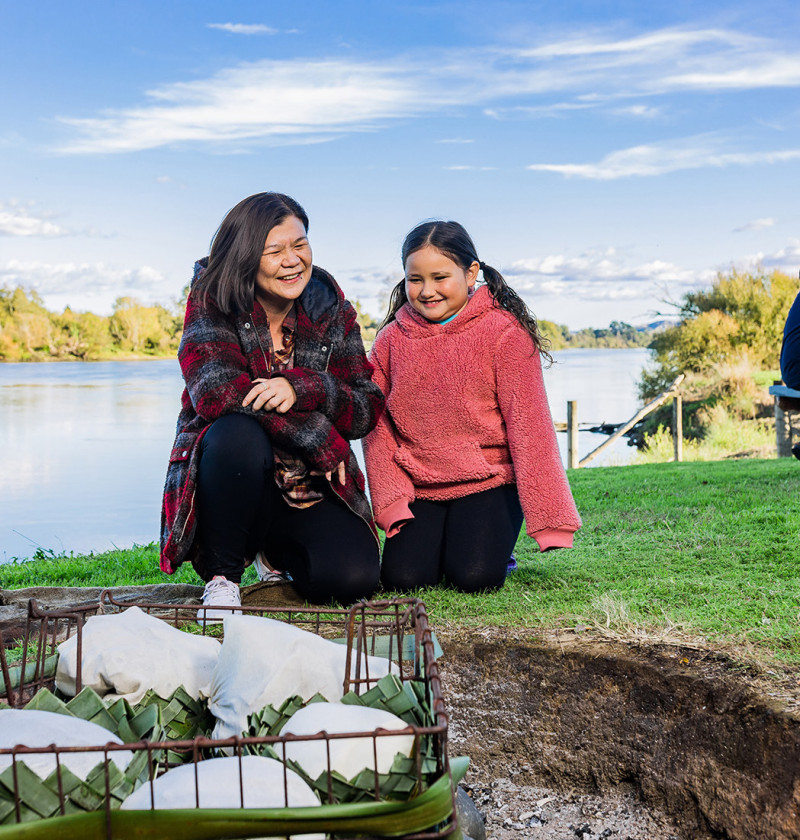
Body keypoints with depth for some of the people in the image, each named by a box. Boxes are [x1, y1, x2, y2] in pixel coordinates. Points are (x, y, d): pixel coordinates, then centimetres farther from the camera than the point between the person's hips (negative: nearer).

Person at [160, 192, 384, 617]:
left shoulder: (331, 309, 1)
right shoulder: (211, 302, -7)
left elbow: (368, 410, -3)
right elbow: (215, 390, -23)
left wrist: (303, 388, -24)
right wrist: (318, 437, -22)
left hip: (311, 487, 3)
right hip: (230, 477, -3)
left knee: (354, 578, -22)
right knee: (239, 433, -36)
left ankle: (276, 552, 16)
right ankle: (222, 574, -12)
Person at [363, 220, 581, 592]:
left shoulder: (504, 332, -8)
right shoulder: (391, 339, 3)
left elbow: (528, 424, -9)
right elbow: (377, 427, 5)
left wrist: (548, 518, -13)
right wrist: (391, 502, -7)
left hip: (488, 483, -3)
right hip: (419, 491, 3)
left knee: (474, 577, -20)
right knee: (402, 578, -15)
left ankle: (493, 543, 14)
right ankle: (436, 539, 18)